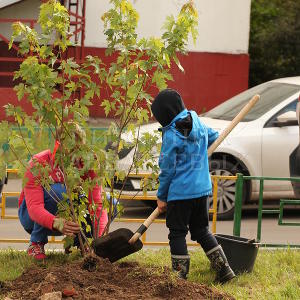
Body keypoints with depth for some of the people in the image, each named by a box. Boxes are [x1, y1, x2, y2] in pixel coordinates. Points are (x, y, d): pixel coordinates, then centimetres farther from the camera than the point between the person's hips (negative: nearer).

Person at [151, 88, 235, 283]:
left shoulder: (172, 134, -15)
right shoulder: (198, 124, 5)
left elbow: (167, 169, -11)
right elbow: (214, 136, 27)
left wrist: (162, 197, -1)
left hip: (180, 192, -7)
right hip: (202, 189, 7)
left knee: (177, 234, 5)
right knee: (202, 231, 17)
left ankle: (180, 274, 5)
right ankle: (223, 268, 12)